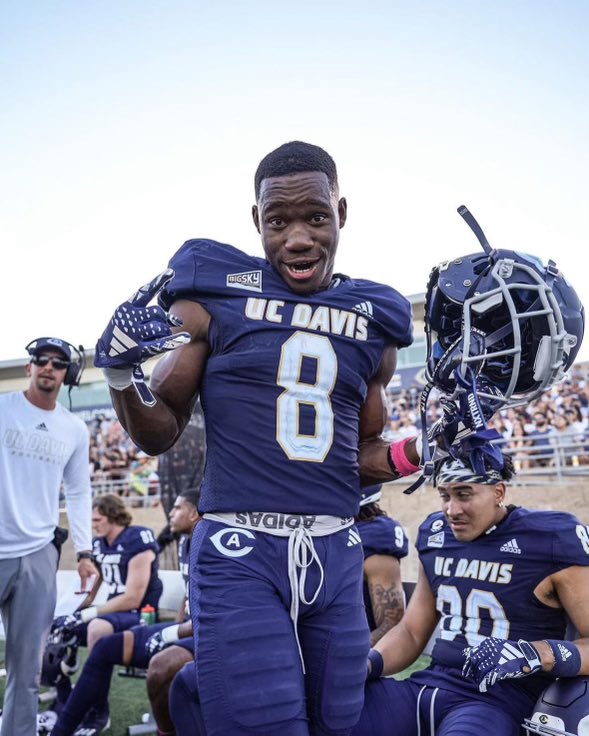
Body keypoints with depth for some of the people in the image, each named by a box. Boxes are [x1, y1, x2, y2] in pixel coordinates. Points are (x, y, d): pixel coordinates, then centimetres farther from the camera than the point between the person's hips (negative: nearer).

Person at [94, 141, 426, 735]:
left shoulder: (374, 321, 10)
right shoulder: (214, 295, -1)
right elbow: (159, 434, 4)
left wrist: (418, 452, 1)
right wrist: (121, 375, -14)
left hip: (334, 557, 4)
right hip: (239, 552, -4)